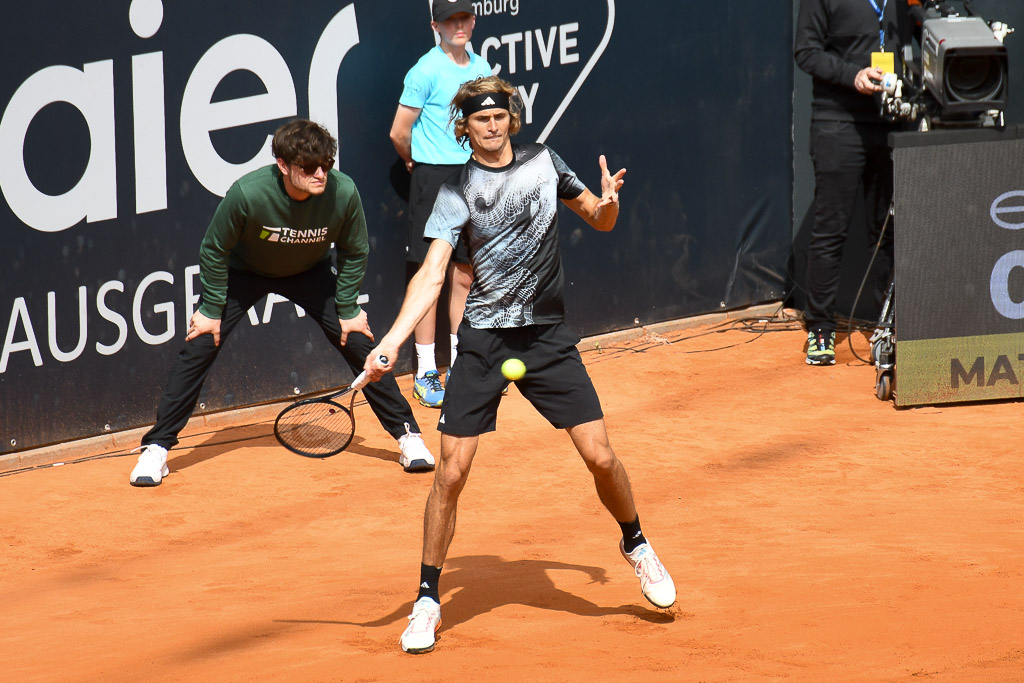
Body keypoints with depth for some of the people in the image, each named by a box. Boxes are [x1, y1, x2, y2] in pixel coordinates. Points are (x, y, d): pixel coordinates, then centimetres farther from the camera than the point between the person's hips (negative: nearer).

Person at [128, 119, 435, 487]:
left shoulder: (343, 192, -32)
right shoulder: (248, 193, -38)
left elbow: (355, 253, -10)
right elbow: (214, 251, -19)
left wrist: (348, 310, -7)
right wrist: (211, 310, -13)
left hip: (310, 274, 2)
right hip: (243, 272, -2)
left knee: (359, 344, -6)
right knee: (198, 349, -11)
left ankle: (407, 435, 11)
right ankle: (156, 449, 0)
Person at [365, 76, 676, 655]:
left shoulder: (544, 162, 4)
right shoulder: (457, 193, -5)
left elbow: (600, 221, 16)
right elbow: (432, 275, -14)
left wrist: (609, 201, -9)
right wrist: (392, 341, -28)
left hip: (548, 335, 2)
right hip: (484, 339, -2)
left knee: (600, 455, -4)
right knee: (452, 472, -7)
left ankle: (636, 545, 26)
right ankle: (428, 600, 6)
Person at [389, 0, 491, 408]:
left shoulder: (481, 68, 9)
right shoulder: (427, 71, -11)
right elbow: (399, 133, -8)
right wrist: (420, 164, 7)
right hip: (434, 179, -6)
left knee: (464, 275, 11)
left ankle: (460, 364, 20)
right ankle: (425, 374, 3)